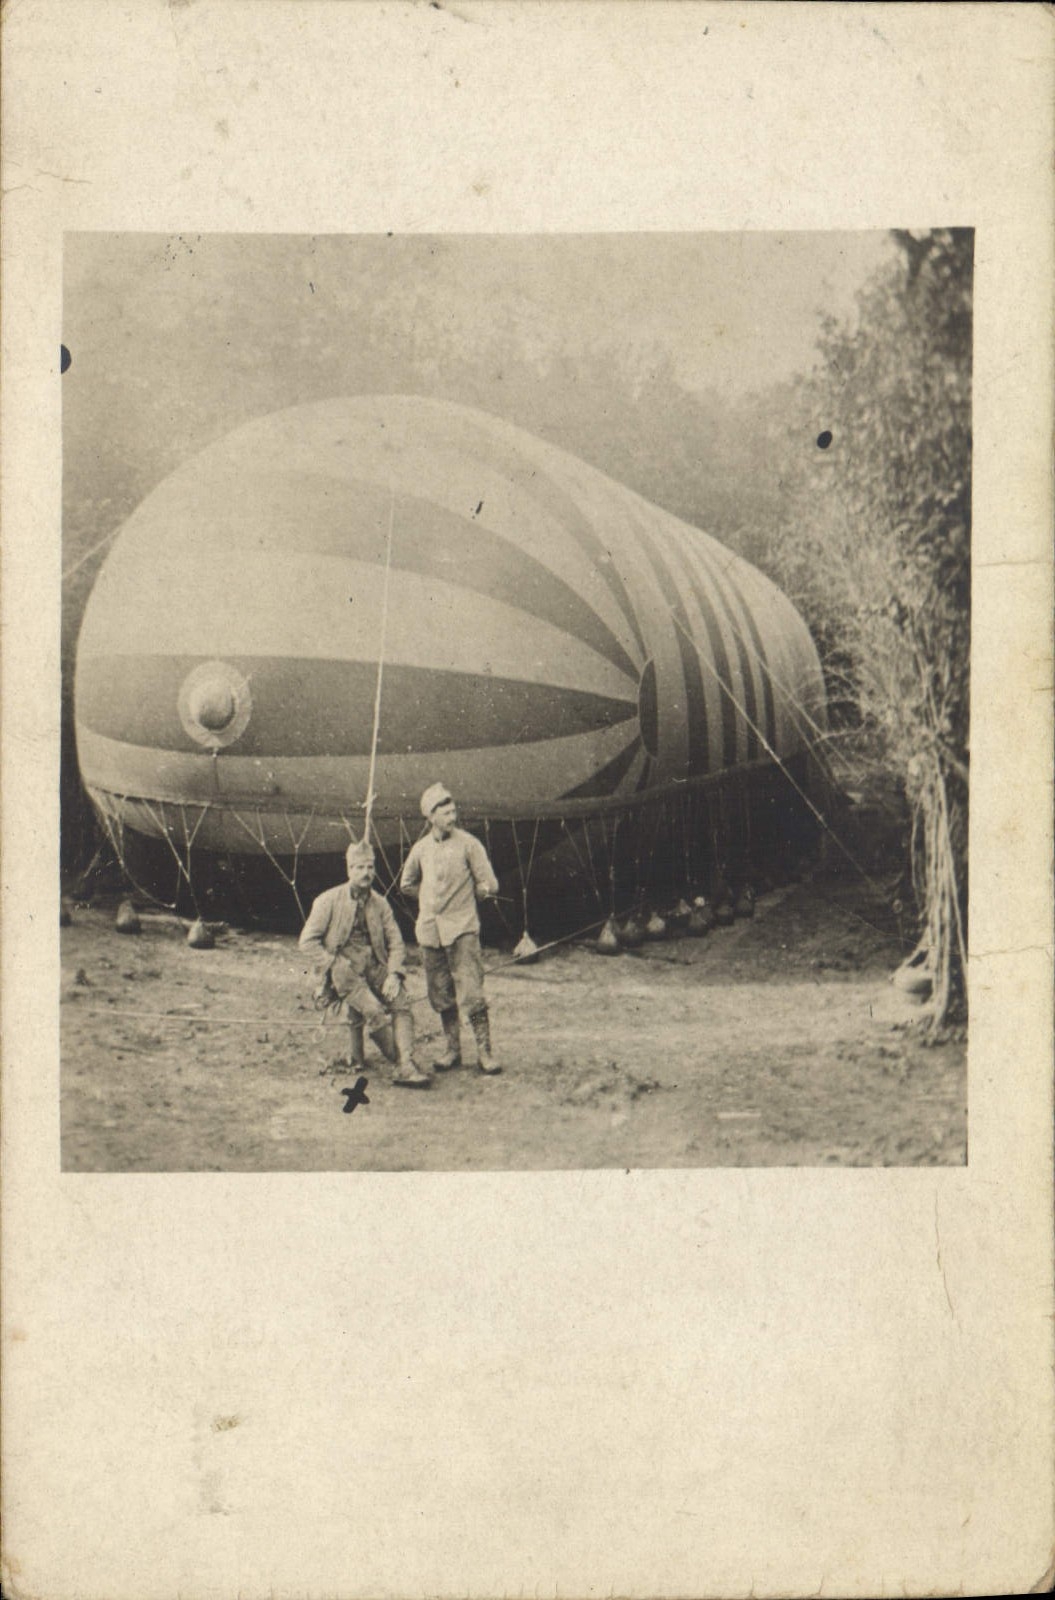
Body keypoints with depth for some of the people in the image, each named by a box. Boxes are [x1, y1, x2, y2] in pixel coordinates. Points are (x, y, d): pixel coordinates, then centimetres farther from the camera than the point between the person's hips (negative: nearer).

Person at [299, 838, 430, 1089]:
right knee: (375, 1011, -29)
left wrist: (394, 974, -8)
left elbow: (395, 942, 9)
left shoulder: (380, 904, 14)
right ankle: (396, 1058, -16)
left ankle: (406, 1067, -29)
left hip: (374, 964, 4)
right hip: (343, 966, -4)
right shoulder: (329, 901, 3)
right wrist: (335, 965, -11)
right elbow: (308, 940, -1)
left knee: (401, 1004, -22)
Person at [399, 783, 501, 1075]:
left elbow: (489, 885, -2)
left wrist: (462, 898, 8)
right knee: (441, 994, 9)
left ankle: (485, 1052, -6)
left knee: (471, 993, -10)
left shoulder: (468, 844, -4)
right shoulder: (420, 848, 8)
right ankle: (452, 1049, 19)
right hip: (430, 929, 4)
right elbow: (407, 884, 25)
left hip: (462, 928, -4)